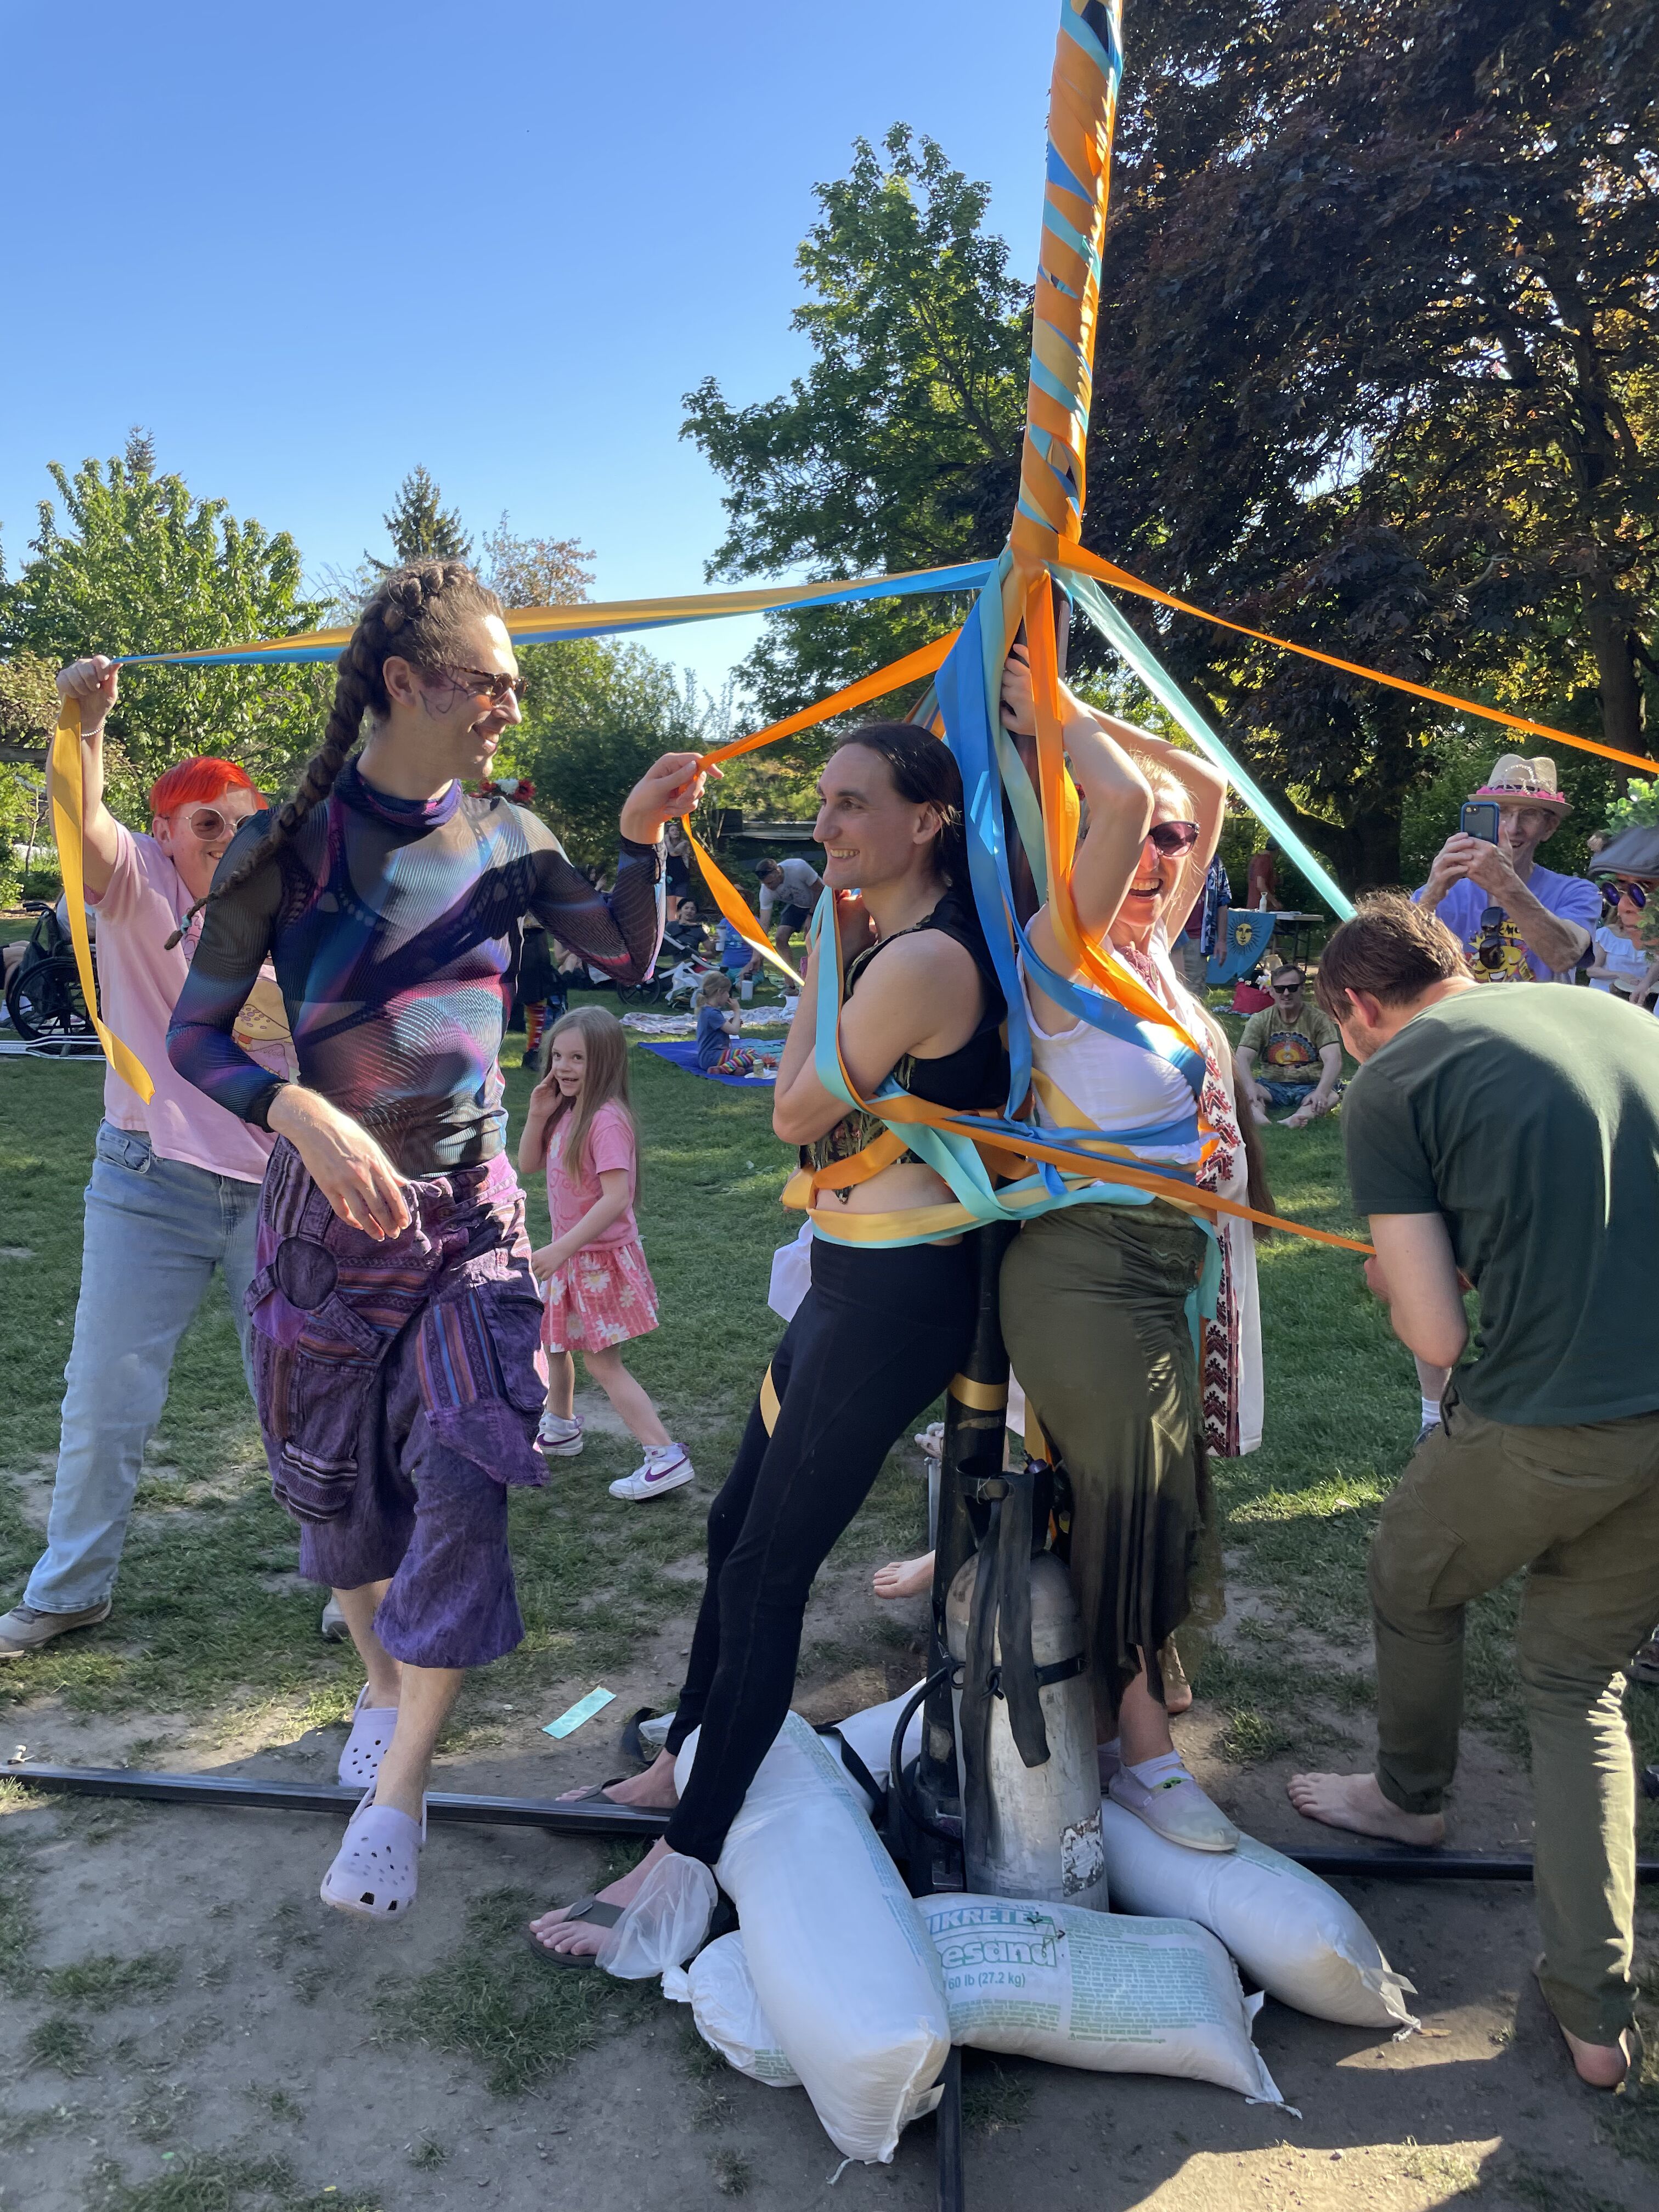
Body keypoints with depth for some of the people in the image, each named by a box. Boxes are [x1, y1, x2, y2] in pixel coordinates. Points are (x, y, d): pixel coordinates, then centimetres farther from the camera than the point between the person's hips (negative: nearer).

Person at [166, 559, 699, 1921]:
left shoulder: (505, 838, 1)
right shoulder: (289, 844, -10)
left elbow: (627, 955, 9)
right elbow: (196, 1034, -10)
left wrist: (644, 838, -8)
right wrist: (302, 1113, -28)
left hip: (475, 1210, 2)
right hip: (332, 1210, -2)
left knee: (463, 1476, -10)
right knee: (345, 1484, 13)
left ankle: (396, 1800, 3)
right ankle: (383, 1687, 43)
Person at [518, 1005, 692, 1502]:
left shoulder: (606, 1119, -25)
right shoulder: (567, 1111, 2)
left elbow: (615, 1197, -31)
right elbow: (528, 1165, 10)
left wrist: (560, 1250, -30)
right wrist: (537, 1114, -7)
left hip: (600, 1258, -9)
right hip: (572, 1255, 9)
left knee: (602, 1363, -4)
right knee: (554, 1342, 25)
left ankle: (666, 1457, -1)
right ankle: (560, 1429, 46)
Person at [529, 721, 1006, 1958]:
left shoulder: (921, 959, -20)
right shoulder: (891, 940, 11)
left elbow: (795, 1113, -12)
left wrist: (824, 952, -4)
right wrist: (839, 949, 8)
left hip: (893, 1296, -10)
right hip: (852, 1280, 10)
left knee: (768, 1569, -3)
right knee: (738, 1532, 19)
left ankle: (685, 1863, 10)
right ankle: (682, 1767, 37)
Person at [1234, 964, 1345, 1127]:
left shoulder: (1319, 1019, -1)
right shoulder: (1260, 1021, 5)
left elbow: (1333, 1060, -13)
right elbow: (1242, 1058, -8)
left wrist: (1321, 1092, -34)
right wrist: (1250, 1087, -30)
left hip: (1310, 1087, -1)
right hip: (1273, 1086, 2)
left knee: (1331, 1096, -34)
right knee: (1240, 1086, -27)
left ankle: (1296, 1119, -61)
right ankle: (1258, 1117, -56)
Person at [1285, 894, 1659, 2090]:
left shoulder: (1391, 1084, -5)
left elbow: (1437, 1336, -8)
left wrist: (1395, 1279, 13)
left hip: (1540, 1423, -5)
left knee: (1413, 1583, 26)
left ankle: (1412, 1795, 51)